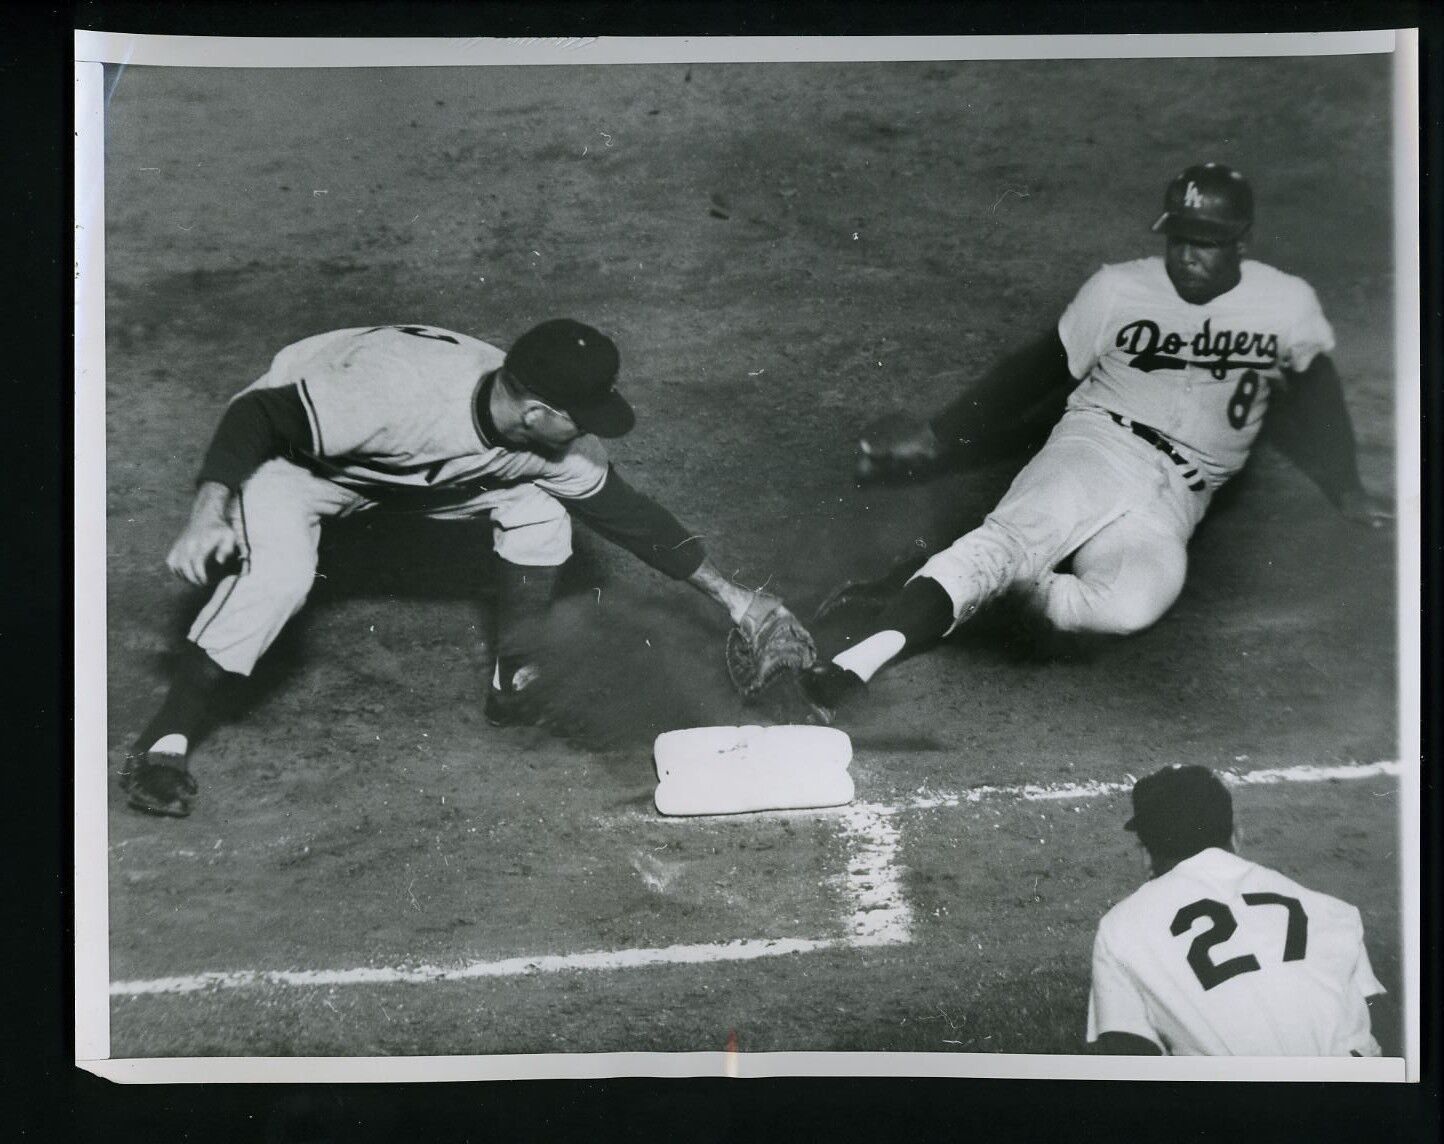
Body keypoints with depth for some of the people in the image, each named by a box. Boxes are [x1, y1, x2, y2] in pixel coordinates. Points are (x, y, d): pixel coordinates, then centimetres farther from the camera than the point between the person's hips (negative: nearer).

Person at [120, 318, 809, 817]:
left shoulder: (554, 446, -21)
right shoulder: (398, 389, -42)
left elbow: (623, 512, -6)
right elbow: (258, 415, -36)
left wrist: (729, 595, -3)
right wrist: (209, 512, -50)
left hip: (405, 475, 6)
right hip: (293, 454, -6)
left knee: (537, 506, -7)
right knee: (277, 576, -32)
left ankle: (515, 683, 6)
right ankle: (165, 742, -20)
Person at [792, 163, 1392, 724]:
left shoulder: (1287, 304, 8)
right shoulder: (1117, 289, 5)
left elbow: (1314, 385, 24)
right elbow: (1041, 370, 9)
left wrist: (1347, 492, 28)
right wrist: (935, 437, 4)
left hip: (1176, 499, 1)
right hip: (1095, 446, -1)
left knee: (1136, 601, -35)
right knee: (1010, 538, -33)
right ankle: (857, 661, -50)